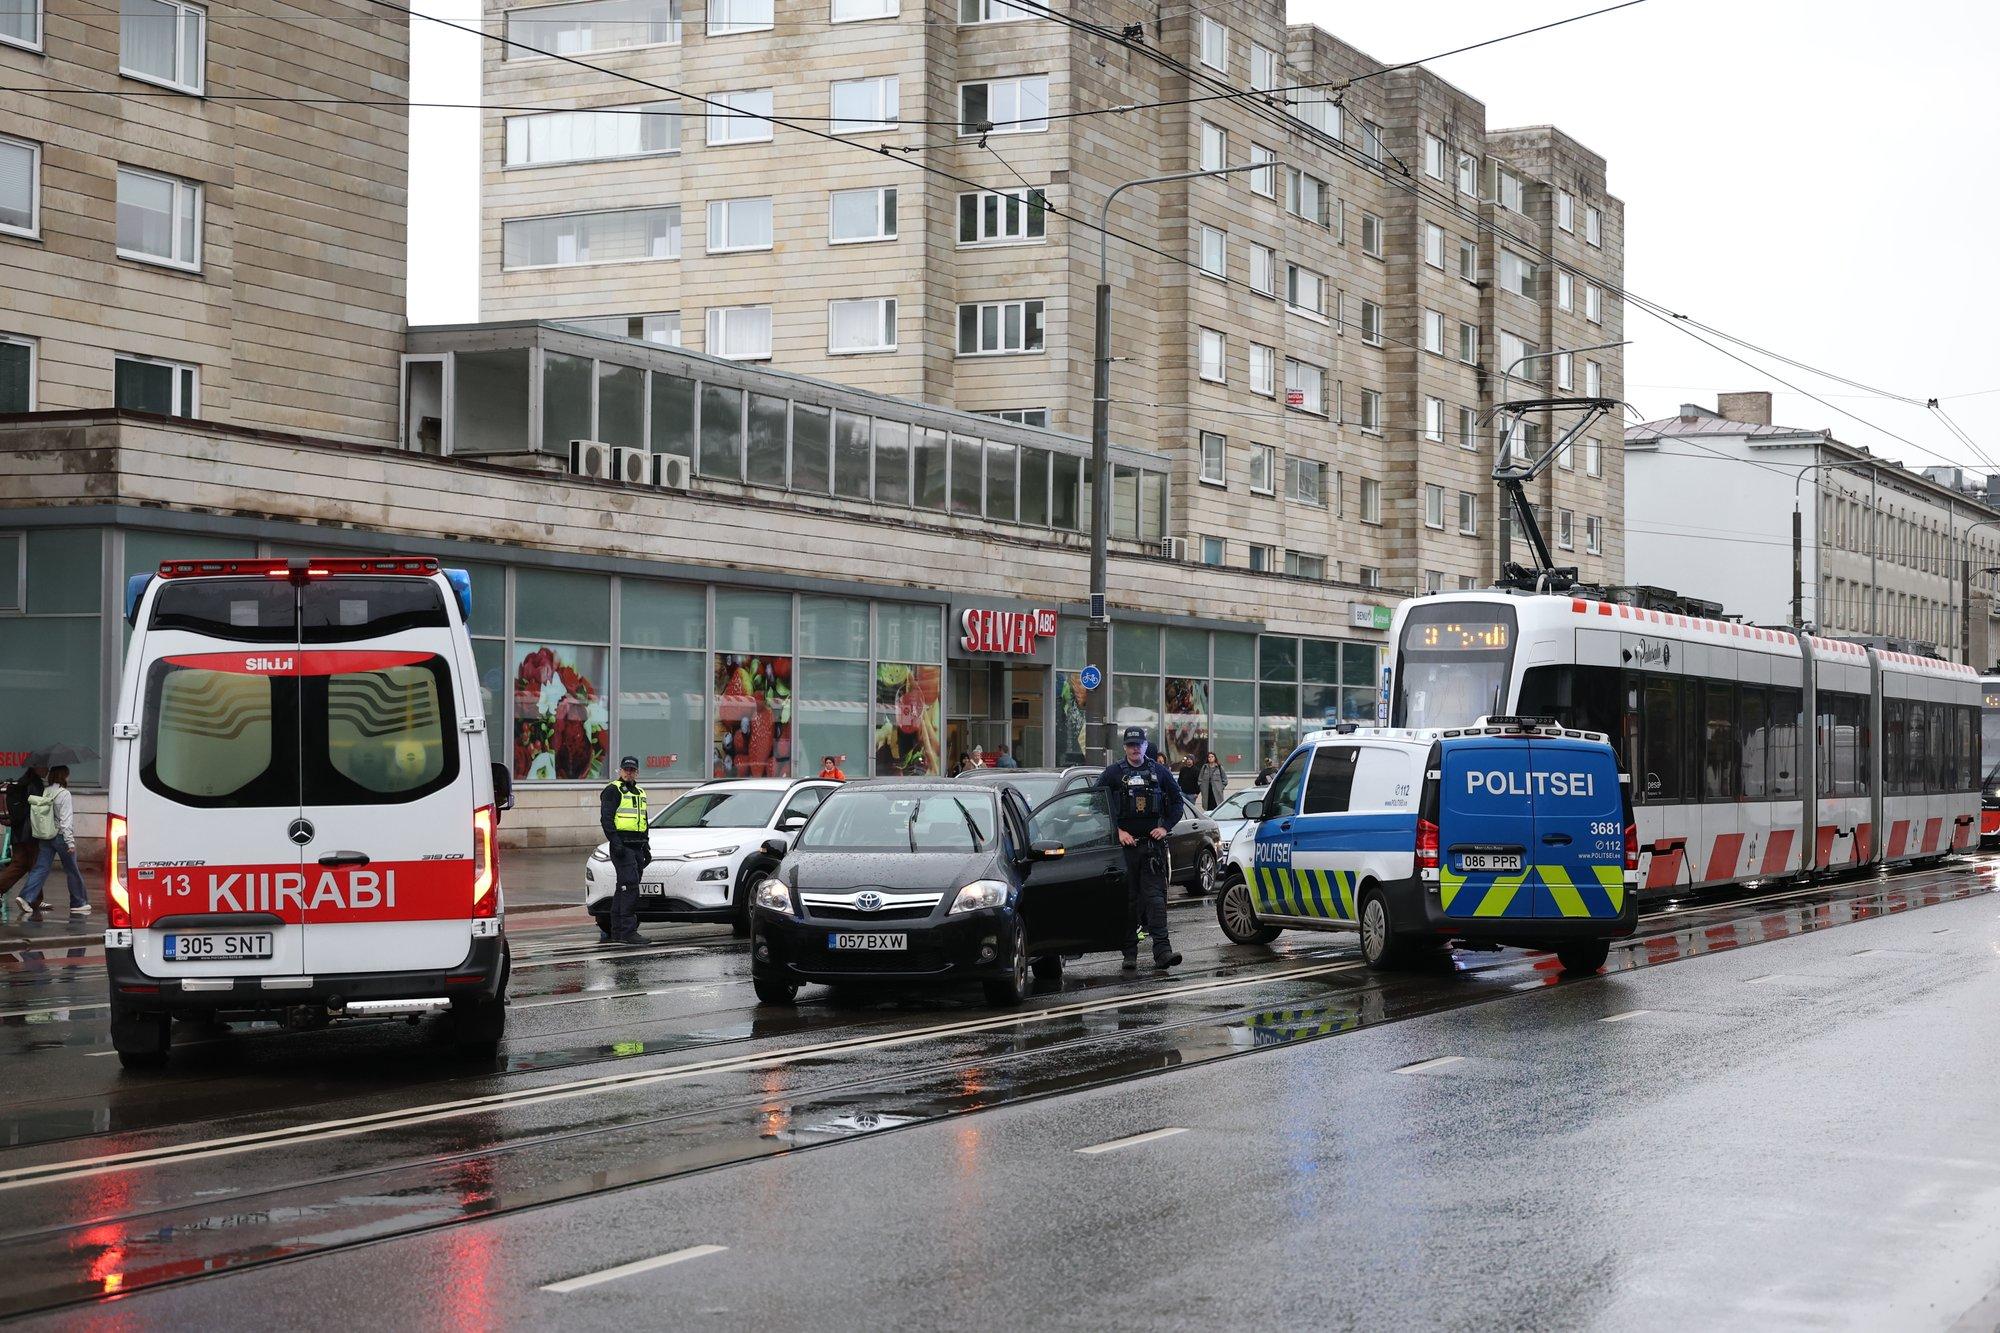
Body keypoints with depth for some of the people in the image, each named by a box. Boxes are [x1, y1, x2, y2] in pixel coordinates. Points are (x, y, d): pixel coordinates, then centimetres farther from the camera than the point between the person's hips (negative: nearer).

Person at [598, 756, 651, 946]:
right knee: (630, 885, -17)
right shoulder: (613, 791, -3)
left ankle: (615, 931, 13)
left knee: (623, 889, 9)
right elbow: (606, 818, -12)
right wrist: (615, 842, -21)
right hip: (622, 845, -8)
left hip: (637, 846, 8)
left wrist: (646, 847, 23)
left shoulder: (640, 793, 22)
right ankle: (628, 930, -20)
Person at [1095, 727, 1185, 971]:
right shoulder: (1112, 773, 3)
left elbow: (1177, 802, 15)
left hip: (1153, 843, 0)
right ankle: (1130, 952, 9)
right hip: (1124, 844, 0)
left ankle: (1162, 950, -14)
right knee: (1128, 899, 3)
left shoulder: (1159, 771, 8)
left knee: (1155, 896, -8)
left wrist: (1165, 827, 3)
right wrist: (1117, 831, -6)